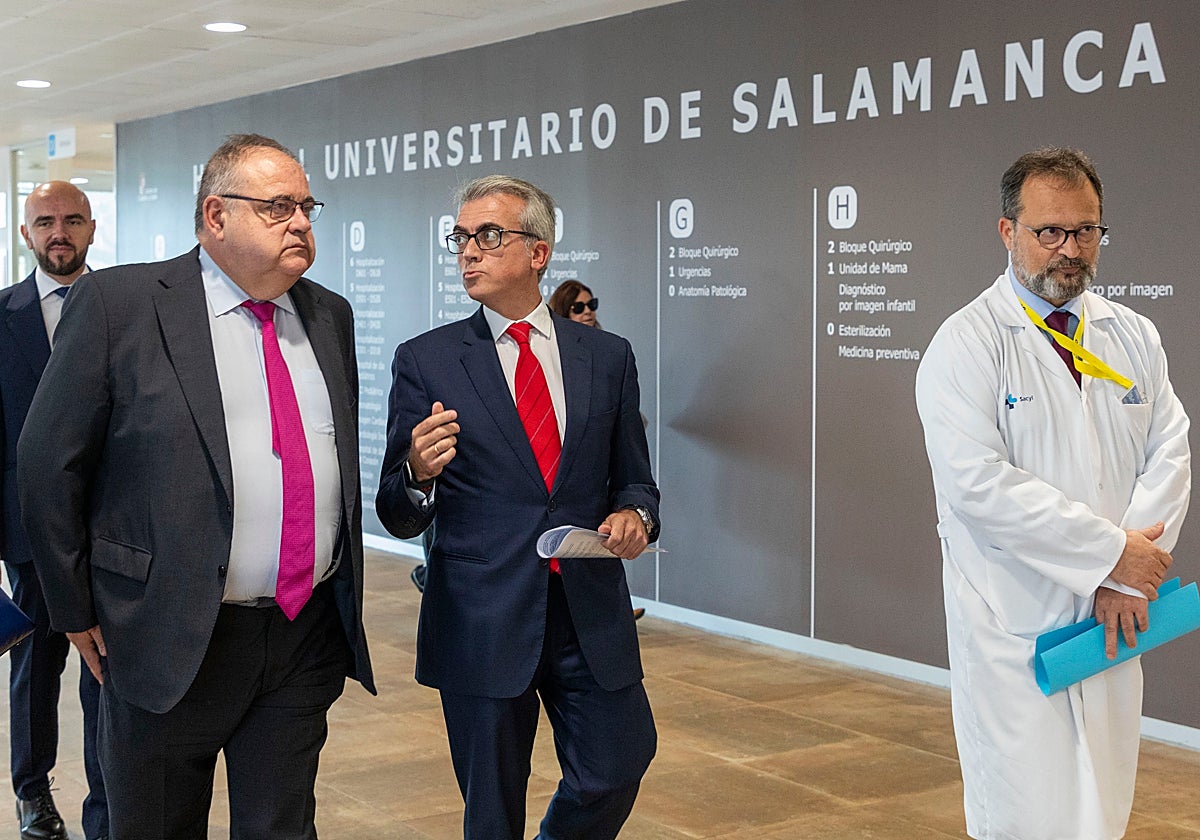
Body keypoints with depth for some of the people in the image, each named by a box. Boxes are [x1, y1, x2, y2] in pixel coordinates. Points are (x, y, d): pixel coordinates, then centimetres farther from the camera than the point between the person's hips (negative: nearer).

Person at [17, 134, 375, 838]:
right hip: (168, 641, -4)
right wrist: (79, 613, -2)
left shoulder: (330, 317, 9)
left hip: (308, 639, 4)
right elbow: (49, 464, -4)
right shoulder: (117, 303, -7)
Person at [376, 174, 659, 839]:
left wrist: (635, 515, -8)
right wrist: (419, 475, -22)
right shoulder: (425, 361, 0)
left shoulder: (607, 356, 7)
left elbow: (634, 480, 14)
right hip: (482, 625, -2)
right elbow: (400, 519, 0)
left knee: (614, 777, 6)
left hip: (593, 617, 2)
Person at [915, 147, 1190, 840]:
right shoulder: (968, 343, -7)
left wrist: (1128, 581, -10)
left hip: (1110, 619, 6)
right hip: (1012, 627, -5)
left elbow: (1171, 453, 5)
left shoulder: (1134, 336, 11)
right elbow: (977, 482, -17)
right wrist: (1111, 551, -16)